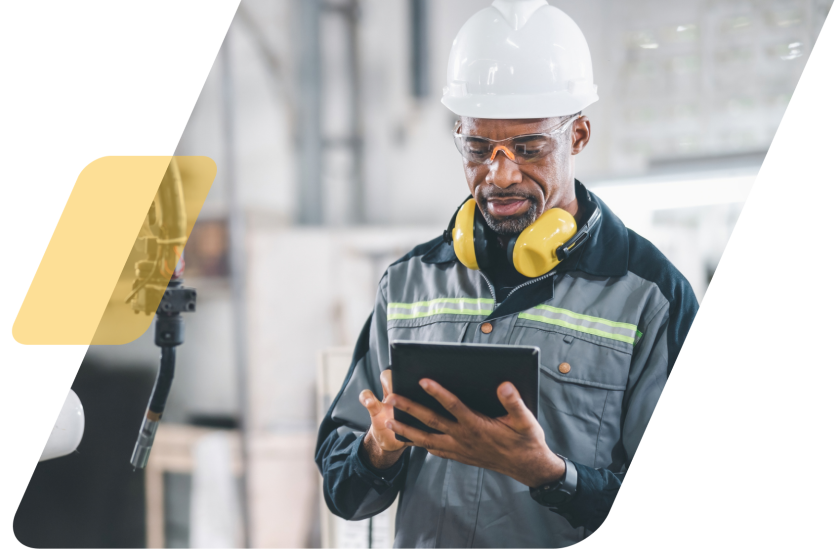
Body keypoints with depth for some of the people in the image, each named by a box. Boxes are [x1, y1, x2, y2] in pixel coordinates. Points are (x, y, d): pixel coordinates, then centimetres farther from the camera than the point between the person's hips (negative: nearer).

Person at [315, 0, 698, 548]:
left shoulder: (652, 295, -2)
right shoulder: (408, 282, 11)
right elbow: (342, 492, 14)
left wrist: (545, 472, -20)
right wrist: (380, 451, -6)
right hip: (420, 540, 3)